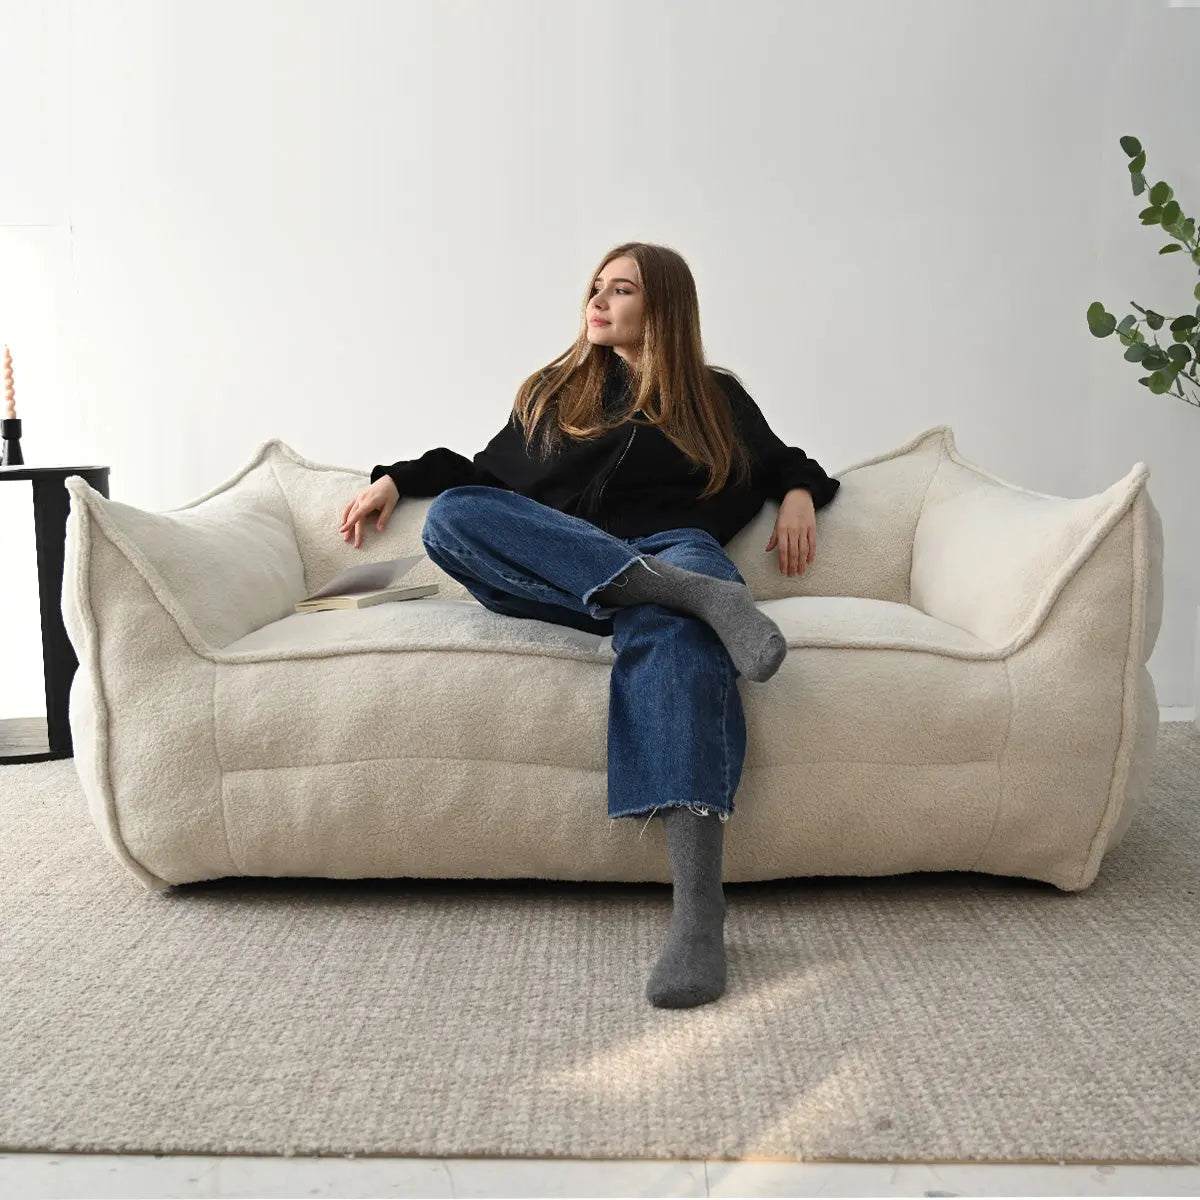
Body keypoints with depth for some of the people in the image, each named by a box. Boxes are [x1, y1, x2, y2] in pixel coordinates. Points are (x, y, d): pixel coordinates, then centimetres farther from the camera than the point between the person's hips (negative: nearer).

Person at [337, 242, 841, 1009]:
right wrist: (399, 479, 27)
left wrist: (800, 493, 12)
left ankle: (699, 916, -57)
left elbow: (780, 460, 34)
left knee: (671, 634, -43)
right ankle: (698, 594, -40)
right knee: (450, 516, -29)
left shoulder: (715, 397, 25)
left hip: (677, 551, -2)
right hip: (556, 580, 3)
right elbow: (488, 472, 38)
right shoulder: (554, 393, 30)